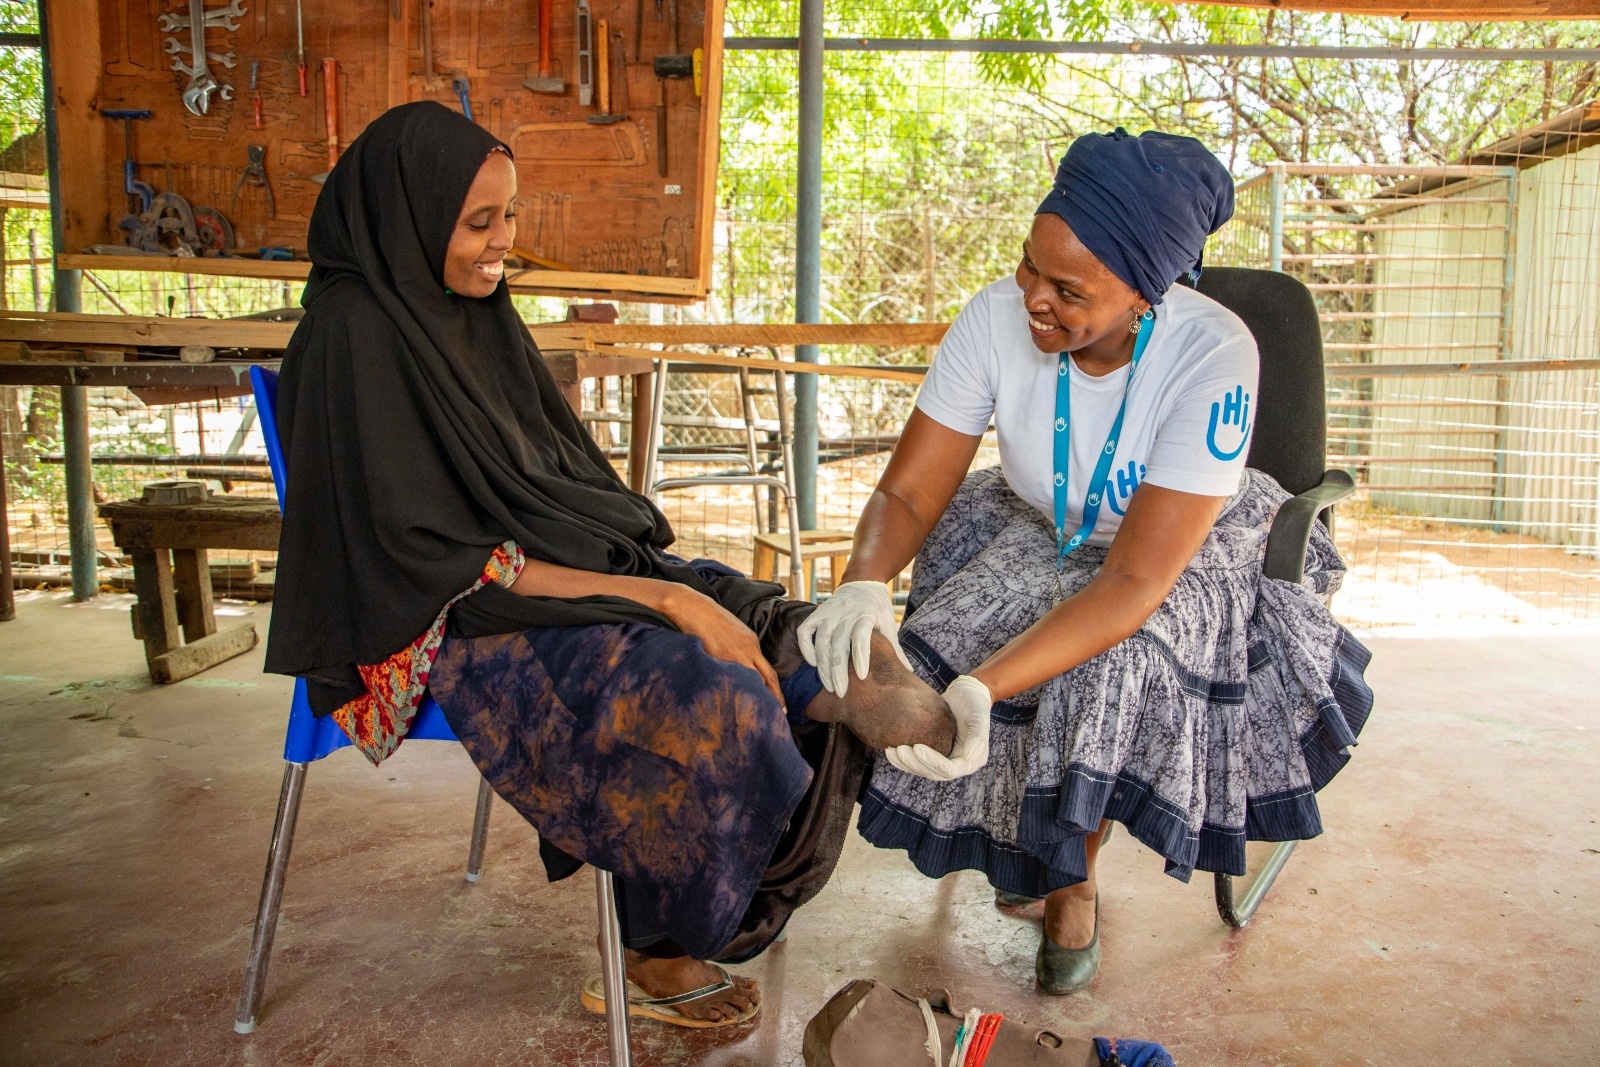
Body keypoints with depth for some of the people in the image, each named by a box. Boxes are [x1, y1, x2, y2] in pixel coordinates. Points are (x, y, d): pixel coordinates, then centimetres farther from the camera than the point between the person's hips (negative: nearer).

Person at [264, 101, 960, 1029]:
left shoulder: (475, 312, 10)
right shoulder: (356, 337, -15)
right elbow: (439, 561, -20)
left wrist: (669, 577, -4)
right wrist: (660, 596, -23)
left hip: (577, 568, 8)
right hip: (449, 630, -8)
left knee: (784, 640, -11)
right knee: (693, 689, -28)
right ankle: (655, 961, -8)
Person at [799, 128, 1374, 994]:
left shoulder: (1213, 355, -33)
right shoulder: (996, 318, -25)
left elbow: (1137, 580, -36)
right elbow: (907, 491, -19)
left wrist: (985, 688, -48)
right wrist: (863, 587, -42)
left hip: (1189, 551, -2)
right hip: (1036, 535, 3)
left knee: (1113, 676, -32)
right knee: (943, 651, -24)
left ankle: (1074, 878, 2)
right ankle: (1018, 832, 11)